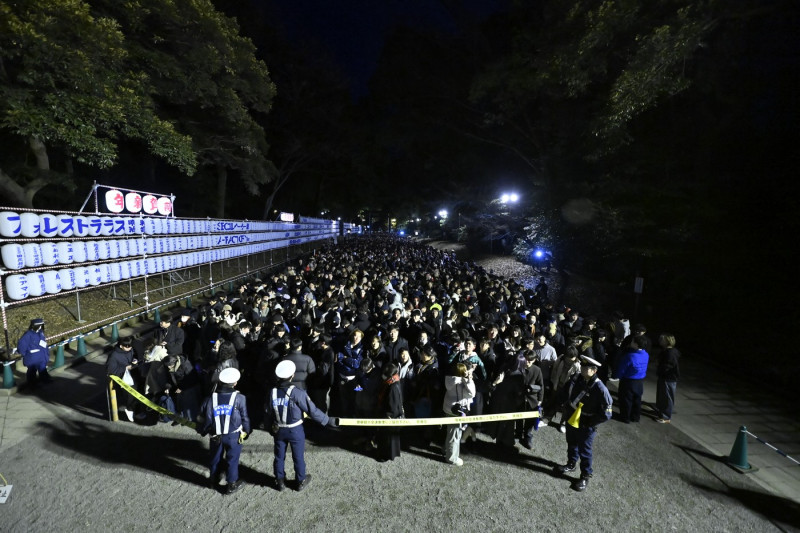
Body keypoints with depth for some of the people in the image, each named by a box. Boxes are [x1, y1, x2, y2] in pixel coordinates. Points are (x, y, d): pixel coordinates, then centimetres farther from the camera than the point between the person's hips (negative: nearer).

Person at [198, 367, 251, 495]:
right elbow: (245, 418, -8)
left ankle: (213, 480, 45)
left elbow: (204, 419, -1)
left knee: (215, 459, 24)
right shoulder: (239, 398, -18)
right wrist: (246, 432, 8)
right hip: (234, 436, -3)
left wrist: (203, 431, 19)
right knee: (232, 460, 14)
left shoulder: (211, 399, -12)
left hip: (216, 436, 3)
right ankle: (232, 485, 27)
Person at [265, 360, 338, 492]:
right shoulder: (297, 393, -27)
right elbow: (313, 411, -23)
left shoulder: (272, 393, -14)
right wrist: (328, 421, -12)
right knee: (298, 457, 17)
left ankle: (280, 482, 39)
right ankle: (301, 481, 35)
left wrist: (271, 429, 19)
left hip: (278, 430, 3)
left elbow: (268, 414, 0)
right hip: (295, 431, -3)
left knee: (279, 456, 22)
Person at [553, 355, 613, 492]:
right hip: (571, 419, 5)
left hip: (586, 426, -5)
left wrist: (589, 423, -16)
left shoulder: (600, 389, -27)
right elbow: (563, 395, 5)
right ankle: (571, 464, 49)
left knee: (584, 451, 11)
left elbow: (606, 414, -21)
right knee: (571, 444, 25)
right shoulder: (576, 379, -13)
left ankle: (586, 476, 33)